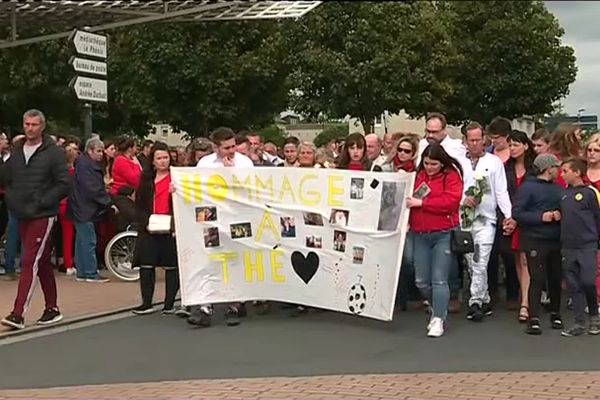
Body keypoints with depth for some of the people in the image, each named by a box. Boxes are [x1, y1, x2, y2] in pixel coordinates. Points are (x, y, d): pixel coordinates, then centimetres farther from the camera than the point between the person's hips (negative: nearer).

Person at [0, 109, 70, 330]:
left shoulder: (53, 153, -6)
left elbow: (64, 184, -10)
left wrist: (42, 202, -16)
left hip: (43, 216, -6)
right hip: (22, 216, 6)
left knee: (30, 262, -11)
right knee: (43, 263, 13)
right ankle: (52, 308, 21)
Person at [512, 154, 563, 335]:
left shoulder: (558, 189, 12)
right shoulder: (528, 187, -5)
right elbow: (517, 213, -12)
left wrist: (559, 215, -1)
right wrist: (541, 217, -18)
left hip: (556, 241, 6)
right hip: (535, 241, -5)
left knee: (555, 279, 10)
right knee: (537, 279, -7)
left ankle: (555, 314, 27)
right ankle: (533, 319, -3)